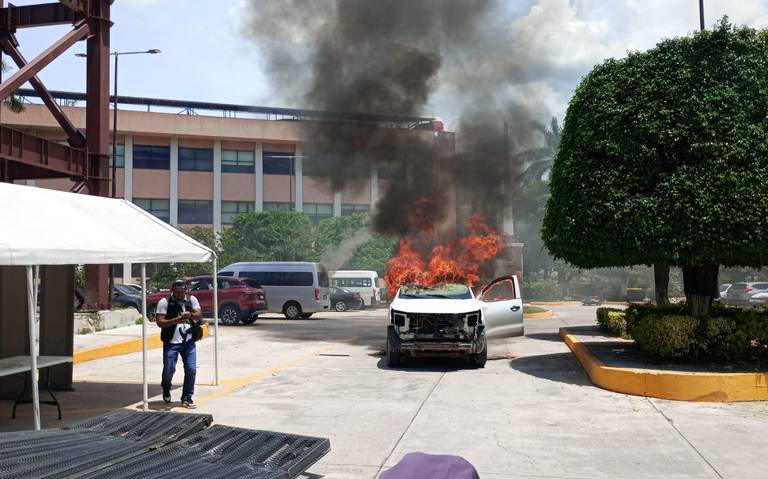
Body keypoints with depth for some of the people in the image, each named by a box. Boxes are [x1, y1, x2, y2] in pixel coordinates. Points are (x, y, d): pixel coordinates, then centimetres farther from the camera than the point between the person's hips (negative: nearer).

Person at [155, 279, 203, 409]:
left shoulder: (191, 299, 6)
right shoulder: (164, 302, -6)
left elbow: (199, 315, -1)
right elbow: (159, 321, -10)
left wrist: (190, 315, -23)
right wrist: (175, 321, -25)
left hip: (188, 341, 3)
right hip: (171, 342, -3)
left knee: (191, 369, -3)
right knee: (169, 369, -1)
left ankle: (187, 398, 11)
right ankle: (166, 389, 33)